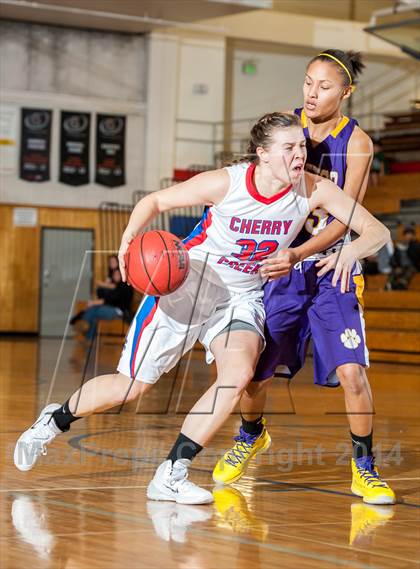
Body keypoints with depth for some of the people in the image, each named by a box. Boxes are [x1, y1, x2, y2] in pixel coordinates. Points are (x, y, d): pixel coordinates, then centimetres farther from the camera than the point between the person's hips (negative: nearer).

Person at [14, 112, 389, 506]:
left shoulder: (313, 191, -16)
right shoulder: (225, 183, -22)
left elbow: (377, 230, -16)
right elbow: (155, 201, -9)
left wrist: (351, 250, -37)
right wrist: (129, 237, -27)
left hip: (241, 298, 3)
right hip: (186, 285, -2)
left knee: (239, 373, -27)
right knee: (132, 386, 2)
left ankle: (170, 475, -17)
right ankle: (53, 420, 31)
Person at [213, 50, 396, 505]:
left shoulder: (356, 143, -11)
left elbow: (345, 220, -16)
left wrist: (299, 253, -28)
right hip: (281, 262, 3)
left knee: (351, 371, -15)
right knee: (254, 372, 5)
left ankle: (363, 467, 5)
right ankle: (250, 437, 36)